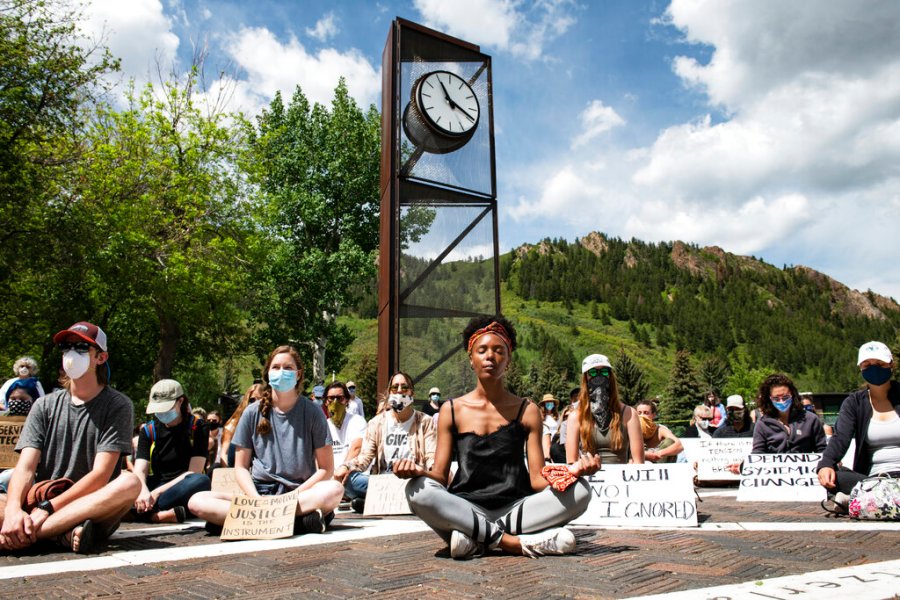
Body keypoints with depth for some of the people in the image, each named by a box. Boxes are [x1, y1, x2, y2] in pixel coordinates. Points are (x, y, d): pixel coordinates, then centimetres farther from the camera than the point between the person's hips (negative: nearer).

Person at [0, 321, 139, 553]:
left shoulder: (118, 405, 0)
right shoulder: (45, 405, 12)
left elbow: (100, 475, -9)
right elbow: (25, 467, -2)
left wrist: (48, 508, -20)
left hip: (92, 508, -2)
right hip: (38, 507, 3)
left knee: (130, 483, -34)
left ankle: (23, 536, -33)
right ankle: (63, 533, -28)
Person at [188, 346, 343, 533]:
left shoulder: (312, 412, 1)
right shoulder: (253, 413, 6)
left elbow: (326, 469, 0)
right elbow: (241, 467, 8)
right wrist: (256, 499, -11)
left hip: (301, 492, -2)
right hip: (258, 492, 2)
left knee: (334, 490, -34)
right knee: (197, 501, -22)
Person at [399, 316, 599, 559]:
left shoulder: (527, 411, 9)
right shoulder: (452, 410, 8)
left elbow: (537, 480, 2)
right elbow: (440, 475, 4)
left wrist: (569, 472, -19)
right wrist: (419, 471, -19)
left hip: (515, 509, 1)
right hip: (465, 509, -1)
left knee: (580, 490, -23)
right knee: (418, 491, -30)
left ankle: (477, 540, -23)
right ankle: (520, 543, -26)